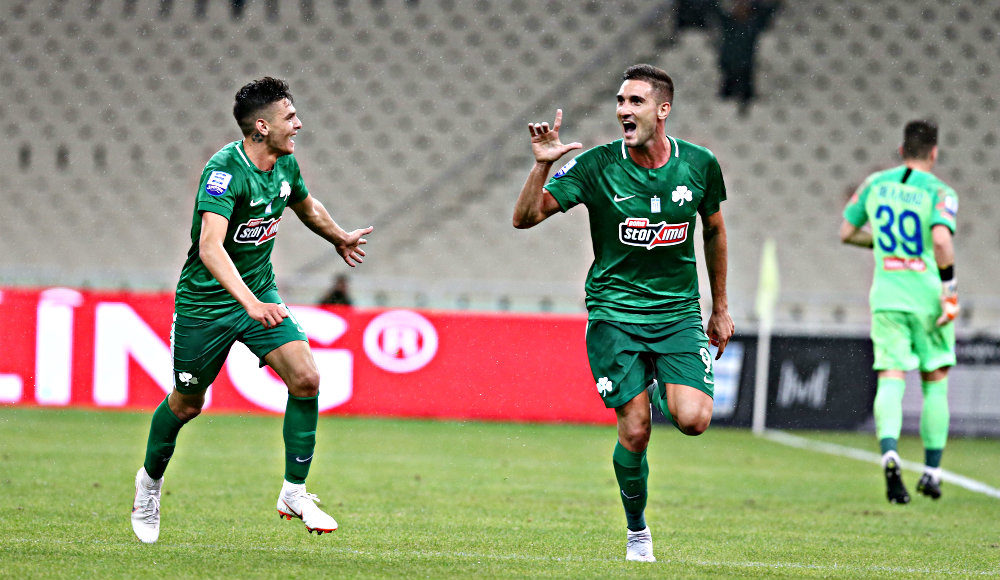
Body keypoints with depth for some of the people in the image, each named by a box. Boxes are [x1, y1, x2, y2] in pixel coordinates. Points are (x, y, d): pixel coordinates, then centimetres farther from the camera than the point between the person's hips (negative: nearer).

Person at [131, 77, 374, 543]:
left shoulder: (285, 164, -2)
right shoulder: (225, 170, -27)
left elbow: (306, 206, 23)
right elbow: (210, 247, -40)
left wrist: (339, 238, 40)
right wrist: (250, 303, -51)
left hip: (259, 293, 6)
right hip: (205, 299, -6)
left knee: (305, 380, -13)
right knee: (186, 404, 10)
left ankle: (294, 494, -3)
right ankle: (150, 479, 39)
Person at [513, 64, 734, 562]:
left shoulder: (699, 164, -2)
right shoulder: (597, 166, -9)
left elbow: (714, 229, 15)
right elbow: (525, 217, -11)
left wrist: (720, 308, 18)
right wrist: (542, 165, -29)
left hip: (679, 311, 1)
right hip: (613, 312, -1)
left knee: (692, 419, -19)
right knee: (634, 430, -8)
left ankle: (663, 389, 17)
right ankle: (637, 530, 14)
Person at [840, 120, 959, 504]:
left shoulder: (875, 184, 6)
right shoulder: (939, 193, -7)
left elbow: (846, 233, 14)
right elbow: (941, 241, -23)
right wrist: (950, 289, -14)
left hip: (887, 296, 2)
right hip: (927, 296, -2)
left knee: (891, 381, -3)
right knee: (935, 382, 13)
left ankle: (889, 452, -30)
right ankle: (932, 470, 14)